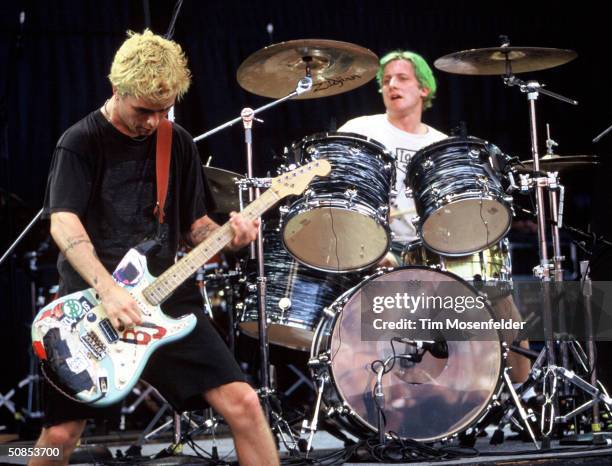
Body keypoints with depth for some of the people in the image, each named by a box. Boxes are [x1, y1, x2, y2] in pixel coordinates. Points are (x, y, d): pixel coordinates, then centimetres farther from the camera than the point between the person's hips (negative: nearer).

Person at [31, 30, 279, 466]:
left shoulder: (178, 143, 11)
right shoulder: (80, 143, -4)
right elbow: (63, 222, -18)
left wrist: (228, 234, -8)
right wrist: (107, 288, -33)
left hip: (166, 295, 3)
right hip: (91, 301, -3)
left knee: (242, 402, -11)